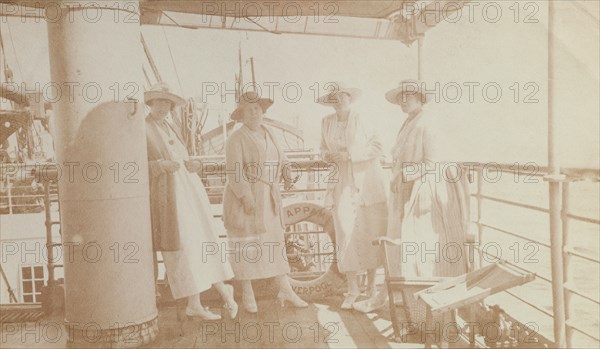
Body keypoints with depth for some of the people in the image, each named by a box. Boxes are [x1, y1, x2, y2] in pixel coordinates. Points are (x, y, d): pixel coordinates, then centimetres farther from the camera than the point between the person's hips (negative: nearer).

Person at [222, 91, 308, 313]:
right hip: (244, 198, -7)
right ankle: (247, 295, 12)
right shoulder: (237, 138, -8)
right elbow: (234, 170, -16)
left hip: (269, 197, 7)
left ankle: (286, 291, 13)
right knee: (245, 245, 0)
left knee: (276, 241, 7)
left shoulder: (269, 135, 14)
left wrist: (287, 176, -6)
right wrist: (246, 195, -23)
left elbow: (280, 159, 14)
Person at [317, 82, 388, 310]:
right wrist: (328, 156, -4)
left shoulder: (362, 120, -1)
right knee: (345, 234, -4)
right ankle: (352, 290, 6)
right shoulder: (327, 123, 9)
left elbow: (377, 147, -5)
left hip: (366, 183, -2)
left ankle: (371, 285, 18)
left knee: (370, 233, 2)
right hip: (342, 184, 2)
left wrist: (351, 154, -15)